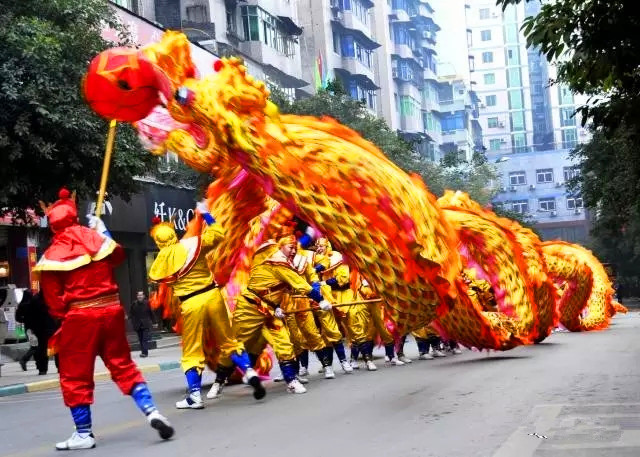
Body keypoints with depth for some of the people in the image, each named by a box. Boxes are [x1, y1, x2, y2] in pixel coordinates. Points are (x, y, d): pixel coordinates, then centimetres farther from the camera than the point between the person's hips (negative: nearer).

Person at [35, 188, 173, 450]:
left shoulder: (51, 256, -6)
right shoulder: (95, 237, 2)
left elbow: (54, 301, -6)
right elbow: (118, 256, 22)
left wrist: (63, 318, 10)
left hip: (79, 316, -4)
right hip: (111, 310, 4)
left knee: (75, 376, 8)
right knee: (123, 365, 15)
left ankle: (83, 434, 12)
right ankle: (151, 411, 3)